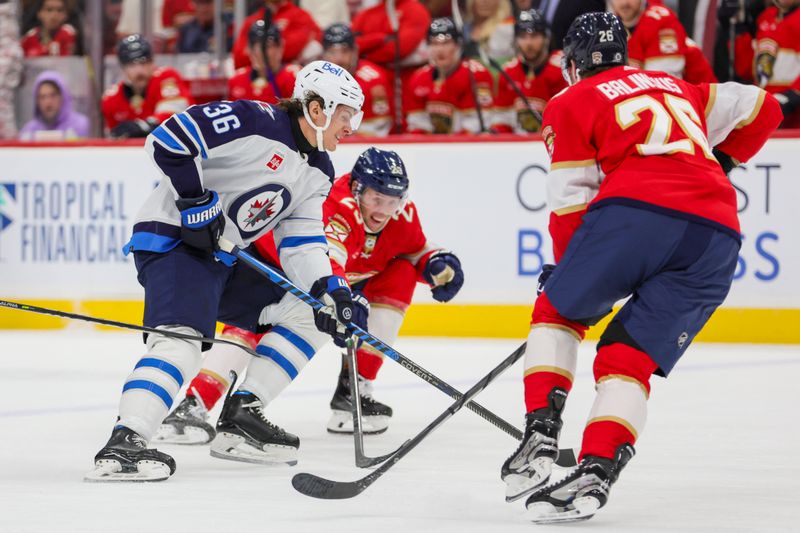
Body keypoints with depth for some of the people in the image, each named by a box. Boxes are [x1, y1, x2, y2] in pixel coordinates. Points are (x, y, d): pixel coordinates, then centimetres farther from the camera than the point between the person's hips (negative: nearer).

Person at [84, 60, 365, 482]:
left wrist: (330, 290, -8)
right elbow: (168, 139, -22)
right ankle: (123, 444, -43)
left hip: (226, 257, 10)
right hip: (172, 241, -10)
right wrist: (196, 203, -22)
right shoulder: (255, 122, -17)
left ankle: (241, 416, 5)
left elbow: (301, 241, 8)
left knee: (309, 313, 8)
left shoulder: (317, 173, 11)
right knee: (182, 338, -31)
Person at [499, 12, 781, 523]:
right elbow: (761, 108, 34)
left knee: (559, 311, 19)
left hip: (637, 209, -4)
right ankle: (595, 475, -10)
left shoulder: (570, 105, 16)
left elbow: (571, 201, 10)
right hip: (717, 233, 4)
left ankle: (540, 440, 5)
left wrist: (569, 270, 23)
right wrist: (717, 164, 46)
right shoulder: (676, 87, 32)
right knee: (629, 359, 9)